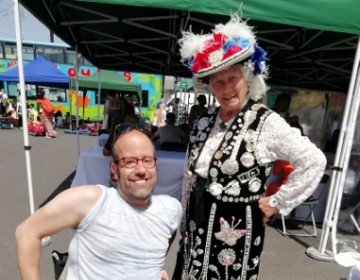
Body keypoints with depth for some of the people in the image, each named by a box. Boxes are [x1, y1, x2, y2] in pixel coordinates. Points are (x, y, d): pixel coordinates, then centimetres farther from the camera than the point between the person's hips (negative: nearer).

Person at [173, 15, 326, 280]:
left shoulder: (266, 122, -16)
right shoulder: (205, 121, 0)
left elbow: (314, 162, -14)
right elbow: (190, 175, 8)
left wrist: (277, 202, -11)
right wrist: (185, 219, 13)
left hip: (237, 227, -5)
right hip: (198, 224, 6)